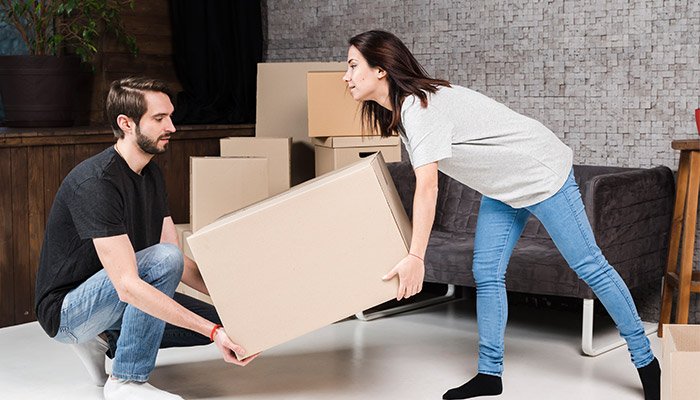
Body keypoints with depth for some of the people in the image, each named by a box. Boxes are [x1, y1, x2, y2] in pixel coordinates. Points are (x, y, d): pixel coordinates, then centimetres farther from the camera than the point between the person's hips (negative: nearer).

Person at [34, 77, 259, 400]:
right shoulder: (96, 183, -27)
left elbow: (182, 265, 4)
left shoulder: (151, 174, 3)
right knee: (163, 258, -31)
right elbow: (128, 286, -35)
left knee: (218, 322, 0)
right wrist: (212, 331, -39)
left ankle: (106, 339, 9)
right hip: (66, 310, -9)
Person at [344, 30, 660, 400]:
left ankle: (645, 359, 14)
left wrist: (415, 258, -39)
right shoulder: (400, 109, 3)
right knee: (486, 274, 5)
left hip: (541, 173, -9)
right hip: (503, 188, 9)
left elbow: (427, 187, -36)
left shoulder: (419, 107, -27)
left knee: (589, 266, 1)